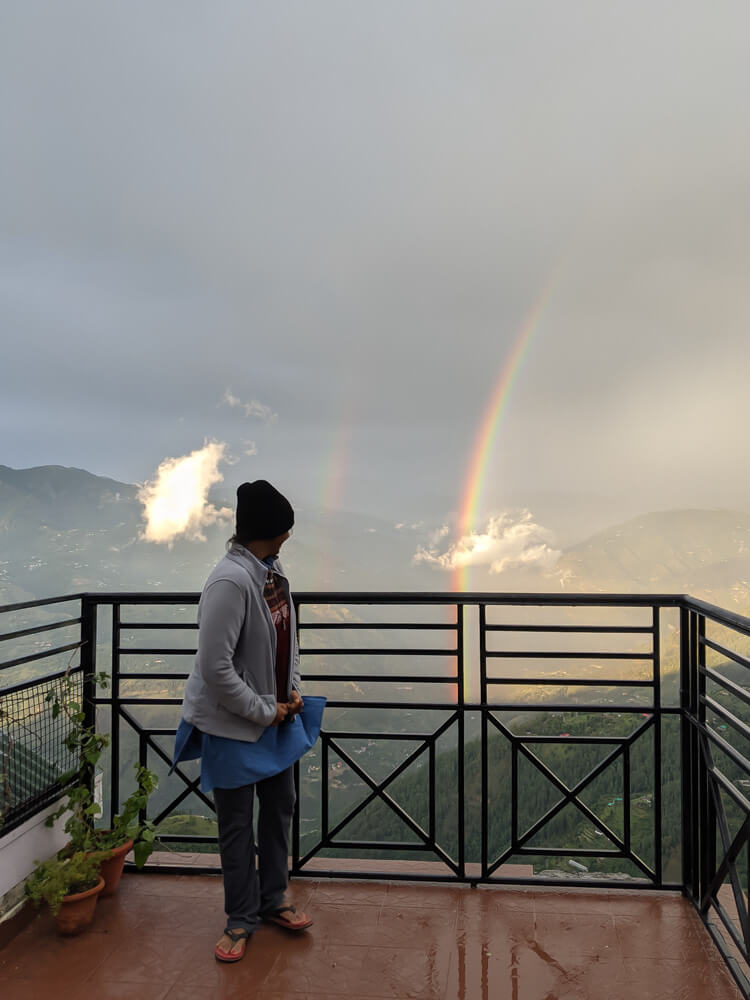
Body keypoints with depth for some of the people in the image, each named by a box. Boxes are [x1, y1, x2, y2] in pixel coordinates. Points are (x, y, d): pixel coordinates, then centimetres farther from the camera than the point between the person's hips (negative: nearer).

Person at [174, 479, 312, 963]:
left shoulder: (274, 569, 0)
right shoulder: (230, 582, -28)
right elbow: (215, 667, -27)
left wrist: (292, 690, 2)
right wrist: (263, 712, -17)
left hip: (276, 715, 8)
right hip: (234, 724, -8)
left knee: (280, 809, 20)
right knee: (238, 824, 9)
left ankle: (274, 900, 40)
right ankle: (242, 919, 30)